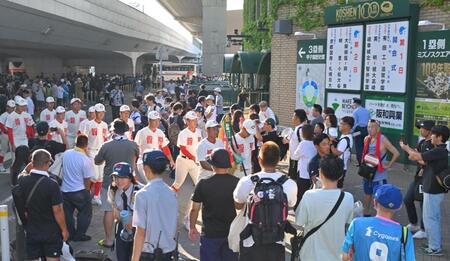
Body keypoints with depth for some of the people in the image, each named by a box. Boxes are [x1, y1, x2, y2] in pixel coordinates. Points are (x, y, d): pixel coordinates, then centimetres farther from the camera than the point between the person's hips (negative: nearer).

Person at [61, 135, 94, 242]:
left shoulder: (66, 154, -5)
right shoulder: (86, 160, -19)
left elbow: (63, 168, 10)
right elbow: (87, 180, -13)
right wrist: (87, 191, 4)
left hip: (65, 190, 5)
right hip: (79, 191, -5)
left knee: (68, 213, 18)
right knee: (85, 212, 12)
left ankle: (70, 234, 27)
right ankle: (79, 235, 15)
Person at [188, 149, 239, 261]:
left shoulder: (203, 184, -11)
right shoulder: (237, 183, -7)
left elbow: (194, 209, -5)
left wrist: (192, 227, 10)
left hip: (210, 234, -2)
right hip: (231, 233, 2)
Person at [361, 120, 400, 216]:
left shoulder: (383, 140, -16)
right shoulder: (366, 139, 3)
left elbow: (396, 153, -17)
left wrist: (388, 165, -16)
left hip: (379, 174, -7)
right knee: (367, 193, 18)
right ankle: (366, 214, 33)